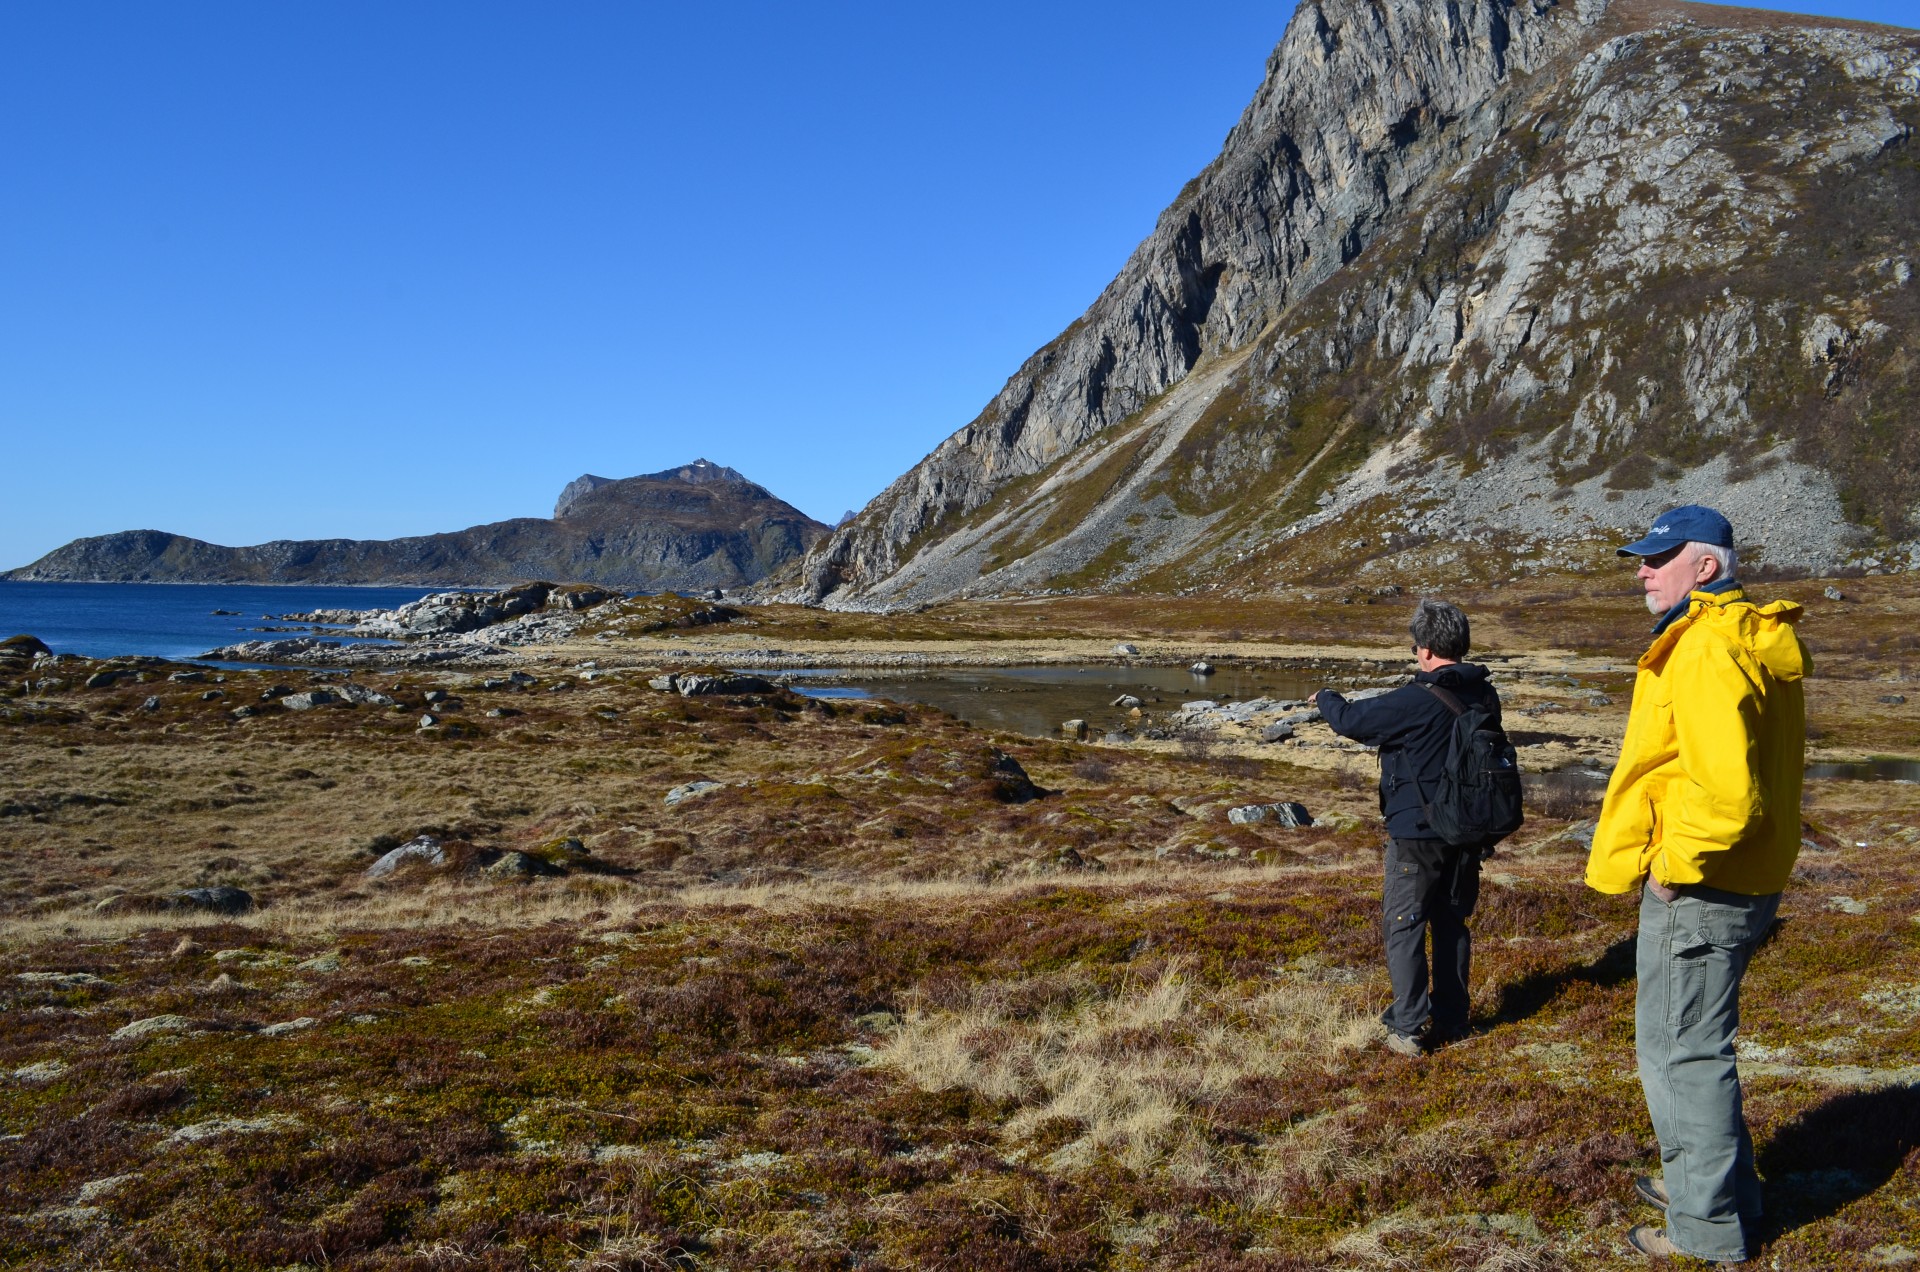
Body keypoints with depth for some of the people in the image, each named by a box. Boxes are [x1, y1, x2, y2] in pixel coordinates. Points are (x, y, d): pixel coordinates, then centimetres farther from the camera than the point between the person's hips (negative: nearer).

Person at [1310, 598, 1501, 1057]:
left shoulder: (1418, 700, -22)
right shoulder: (1484, 696, 0)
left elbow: (1352, 720, -14)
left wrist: (1325, 699, 8)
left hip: (1418, 833, -7)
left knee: (1404, 925, 2)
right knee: (1453, 922, 17)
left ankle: (1409, 1028, 2)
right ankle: (1451, 1019, 25)